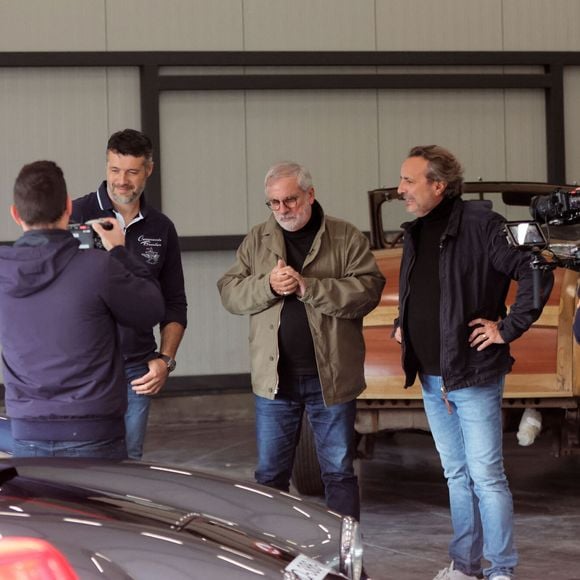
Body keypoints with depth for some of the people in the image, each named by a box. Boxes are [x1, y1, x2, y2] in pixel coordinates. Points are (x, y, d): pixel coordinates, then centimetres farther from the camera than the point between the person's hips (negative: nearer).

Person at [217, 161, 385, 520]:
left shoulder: (346, 238, -1)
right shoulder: (257, 241, 9)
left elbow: (368, 289, -13)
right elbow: (229, 292, 3)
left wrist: (308, 287, -20)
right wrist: (267, 286, -16)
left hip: (331, 377, -2)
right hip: (274, 378, 2)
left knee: (339, 472, 6)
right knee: (271, 473, 9)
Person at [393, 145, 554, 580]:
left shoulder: (480, 225, -15)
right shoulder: (416, 233, 10)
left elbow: (537, 273, -20)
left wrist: (509, 328, -16)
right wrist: (402, 324, 16)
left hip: (474, 376, -8)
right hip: (431, 379, 8)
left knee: (485, 476, -4)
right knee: (457, 475, 14)